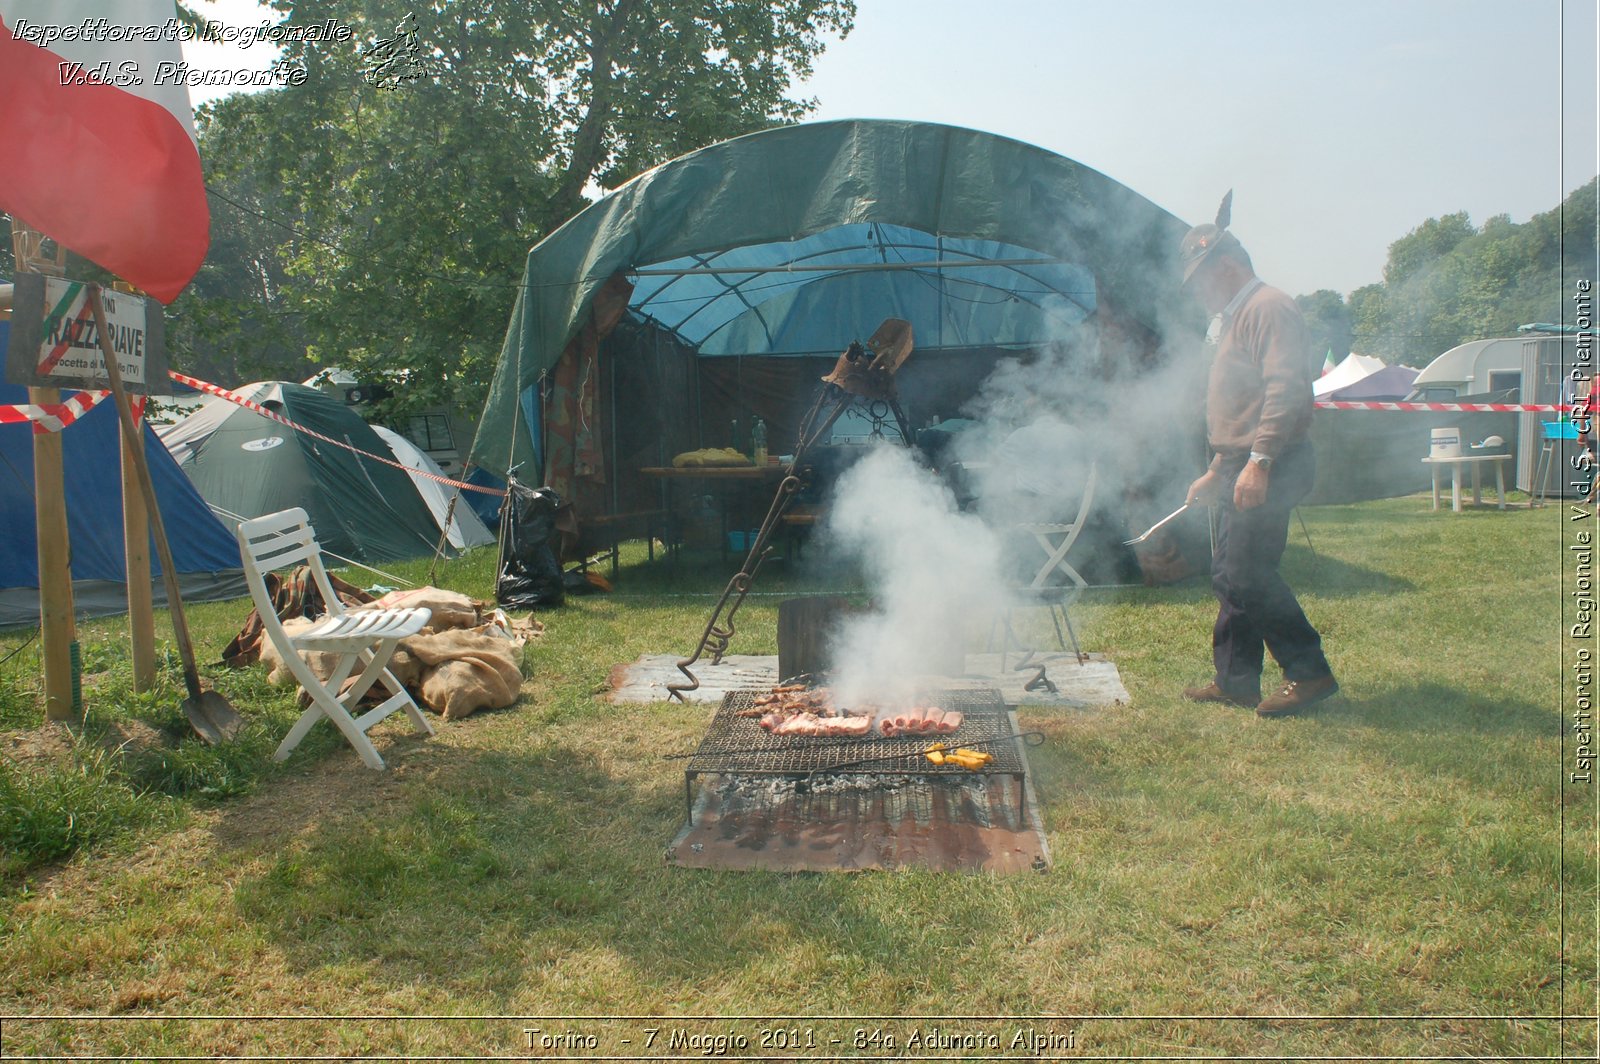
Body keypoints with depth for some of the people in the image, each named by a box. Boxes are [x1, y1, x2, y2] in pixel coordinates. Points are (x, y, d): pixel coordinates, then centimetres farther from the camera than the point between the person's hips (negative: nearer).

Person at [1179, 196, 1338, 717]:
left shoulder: (1269, 307, -10)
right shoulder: (1236, 318, 23)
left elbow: (1285, 389, -23)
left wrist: (1258, 461, -28)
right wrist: (1217, 470, 26)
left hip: (1268, 468, -10)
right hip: (1243, 466, 10)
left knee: (1246, 575, -11)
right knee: (1229, 575, 11)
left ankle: (1309, 672, 0)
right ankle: (1235, 680, 18)